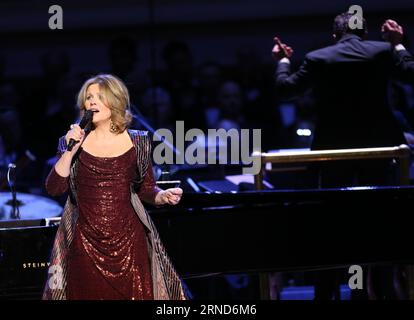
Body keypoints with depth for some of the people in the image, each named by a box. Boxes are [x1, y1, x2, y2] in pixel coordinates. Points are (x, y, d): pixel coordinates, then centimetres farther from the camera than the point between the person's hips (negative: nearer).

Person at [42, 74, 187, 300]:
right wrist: (70, 150, -15)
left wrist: (163, 196, -9)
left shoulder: (137, 142, 4)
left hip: (128, 239, 0)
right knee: (87, 294, 4)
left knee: (135, 294, 0)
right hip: (86, 241, 0)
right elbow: (54, 188, -6)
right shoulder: (73, 141, 4)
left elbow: (146, 189, 11)